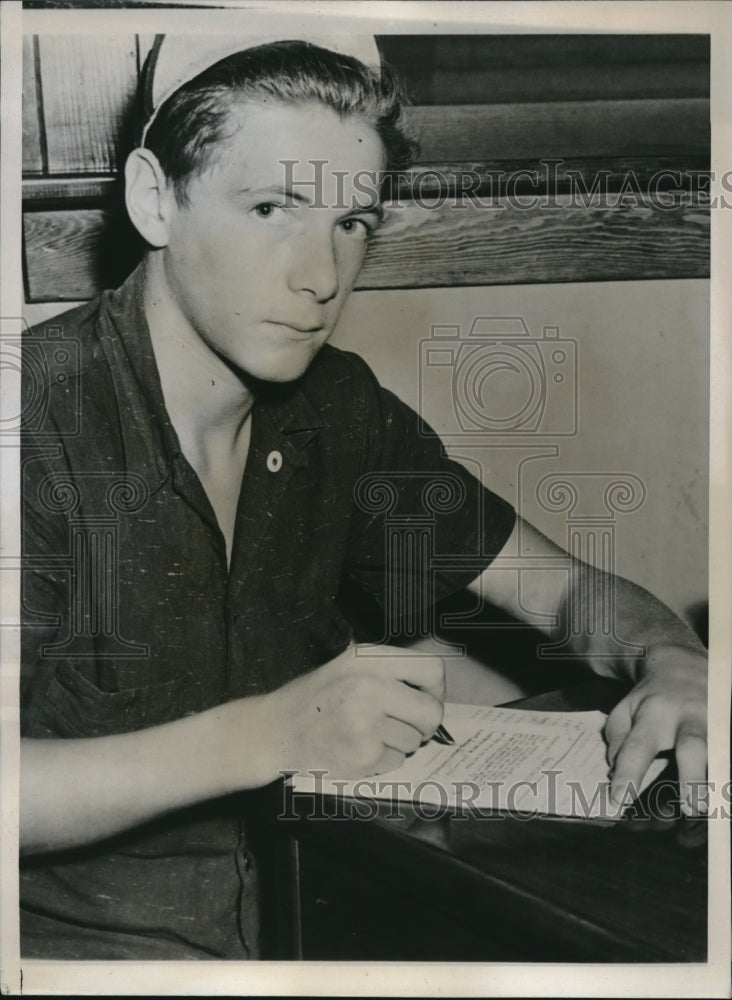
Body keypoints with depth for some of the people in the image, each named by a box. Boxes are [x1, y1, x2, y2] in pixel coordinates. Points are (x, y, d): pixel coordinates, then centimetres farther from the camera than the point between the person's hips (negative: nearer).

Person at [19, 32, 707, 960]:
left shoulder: (340, 409, -1)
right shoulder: (38, 416, -19)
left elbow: (568, 588, 5)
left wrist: (673, 664, -15)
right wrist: (261, 737, -29)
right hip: (79, 934, -4)